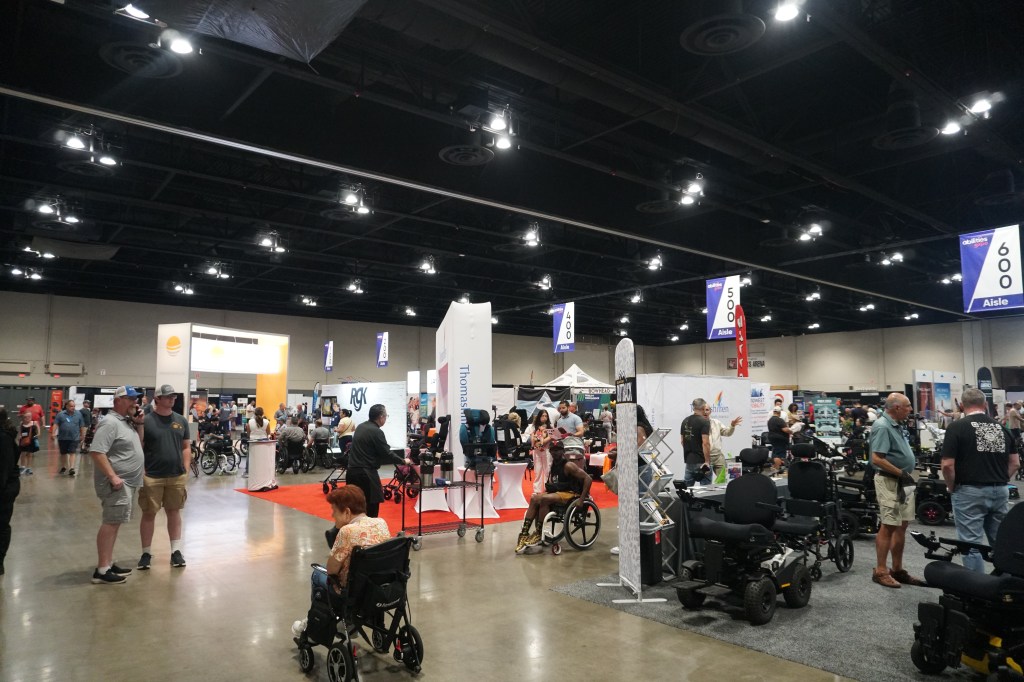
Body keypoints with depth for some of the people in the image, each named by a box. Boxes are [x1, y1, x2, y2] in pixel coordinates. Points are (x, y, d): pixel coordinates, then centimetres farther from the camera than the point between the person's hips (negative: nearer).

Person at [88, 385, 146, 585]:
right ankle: (102, 571, -2)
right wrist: (112, 476, -25)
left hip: (128, 483, 10)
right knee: (110, 524, -7)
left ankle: (108, 564, 22)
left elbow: (139, 445, 20)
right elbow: (96, 451, -23)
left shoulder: (127, 421, 14)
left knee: (114, 523, 14)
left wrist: (139, 424, 6)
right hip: (117, 483, -10)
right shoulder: (110, 422, -16)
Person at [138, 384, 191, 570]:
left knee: (174, 512, 11)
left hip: (177, 476, 3)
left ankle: (176, 550, 19)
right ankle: (146, 553, 19)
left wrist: (186, 470, 4)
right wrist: (141, 473, -10)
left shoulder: (180, 420, 7)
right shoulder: (146, 420, -6)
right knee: (149, 514, 6)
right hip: (152, 477, -3)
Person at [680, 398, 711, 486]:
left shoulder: (685, 421, 9)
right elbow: (705, 443, -20)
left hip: (688, 460, 7)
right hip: (701, 461, -7)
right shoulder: (704, 421, -13)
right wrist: (707, 461, -17)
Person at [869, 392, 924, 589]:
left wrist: (906, 476, 13)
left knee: (902, 526, 13)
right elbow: (877, 459, -25)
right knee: (888, 526, -5)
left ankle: (897, 569, 22)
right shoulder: (882, 427, -18)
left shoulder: (896, 425, 13)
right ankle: (880, 571, 3)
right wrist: (901, 473, -19)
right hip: (890, 482, -10)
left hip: (903, 482, 10)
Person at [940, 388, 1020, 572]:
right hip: (1000, 491, 6)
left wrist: (951, 487, 0)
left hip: (970, 493, -6)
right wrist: (999, 481, 17)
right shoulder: (1002, 427, 8)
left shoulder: (957, 427, -10)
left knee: (972, 544, 1)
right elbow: (1015, 463, 10)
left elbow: (948, 464, -15)